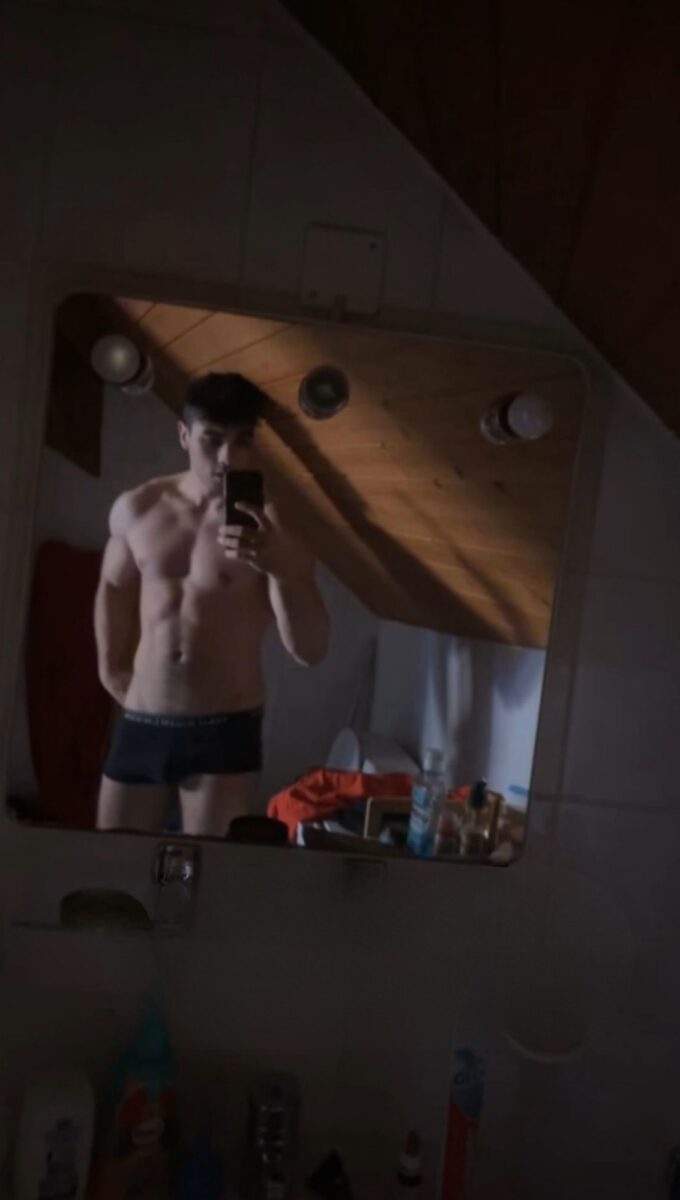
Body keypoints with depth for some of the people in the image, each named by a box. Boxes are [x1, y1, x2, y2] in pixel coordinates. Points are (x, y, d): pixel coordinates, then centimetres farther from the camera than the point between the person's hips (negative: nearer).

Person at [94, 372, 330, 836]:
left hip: (226, 729, -3)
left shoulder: (274, 523, -9)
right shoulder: (136, 509, 2)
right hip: (140, 724, 4)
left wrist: (279, 567, -29)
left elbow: (310, 650, -15)